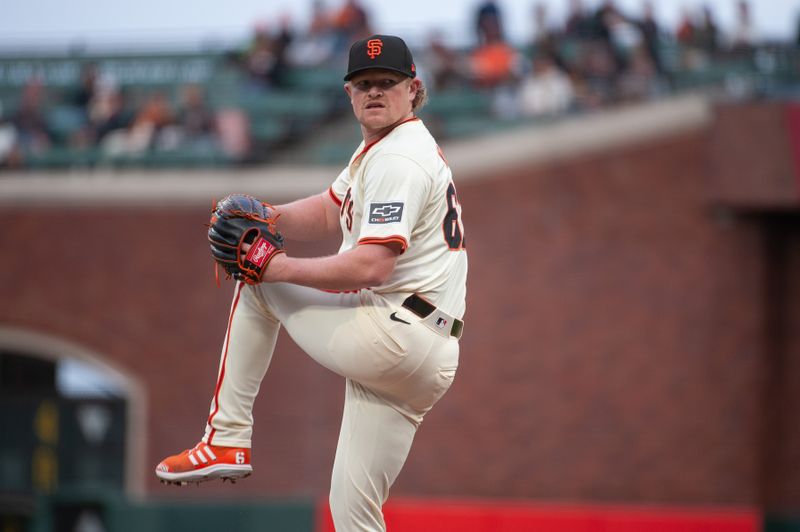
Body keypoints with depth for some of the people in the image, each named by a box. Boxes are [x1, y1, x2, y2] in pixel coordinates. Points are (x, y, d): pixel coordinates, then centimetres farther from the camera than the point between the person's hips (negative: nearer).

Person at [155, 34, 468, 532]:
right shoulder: (379, 148, 19)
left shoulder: (399, 160, -14)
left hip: (391, 338, -9)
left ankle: (226, 439, 6)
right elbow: (331, 212, 23)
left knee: (257, 277, 6)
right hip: (422, 362, 9)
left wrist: (281, 267, -15)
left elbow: (371, 268, -23)